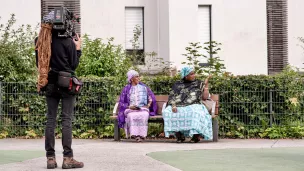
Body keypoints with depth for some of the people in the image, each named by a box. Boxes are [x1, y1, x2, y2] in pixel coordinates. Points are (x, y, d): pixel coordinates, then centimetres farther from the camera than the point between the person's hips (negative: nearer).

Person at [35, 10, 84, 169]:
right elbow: (74, 65, -3)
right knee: (67, 119, -4)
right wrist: (78, 49, 8)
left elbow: (39, 64, 12)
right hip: (66, 83, -4)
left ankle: (50, 158, 4)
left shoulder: (40, 42, 4)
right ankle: (67, 158, -8)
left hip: (50, 83, 4)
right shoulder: (67, 41, -9)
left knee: (50, 119, 6)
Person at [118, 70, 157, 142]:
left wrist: (149, 104, -3)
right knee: (132, 116, -37)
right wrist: (129, 107, -10)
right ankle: (135, 134, -40)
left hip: (143, 109, 1)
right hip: (130, 110, -1)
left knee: (143, 115, -35)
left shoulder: (143, 87, 16)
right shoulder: (126, 89, 12)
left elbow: (151, 98, 17)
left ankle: (141, 135, -38)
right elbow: (121, 102, 8)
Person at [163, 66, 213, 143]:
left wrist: (206, 85, -1)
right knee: (167, 112, -28)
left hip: (193, 106, -2)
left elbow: (205, 97, 5)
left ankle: (196, 135, -31)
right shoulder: (178, 85, 15)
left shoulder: (199, 84, 14)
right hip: (178, 107, 2)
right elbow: (171, 97, 7)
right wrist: (173, 106, -12)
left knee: (196, 113, -38)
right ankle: (179, 135, -23)